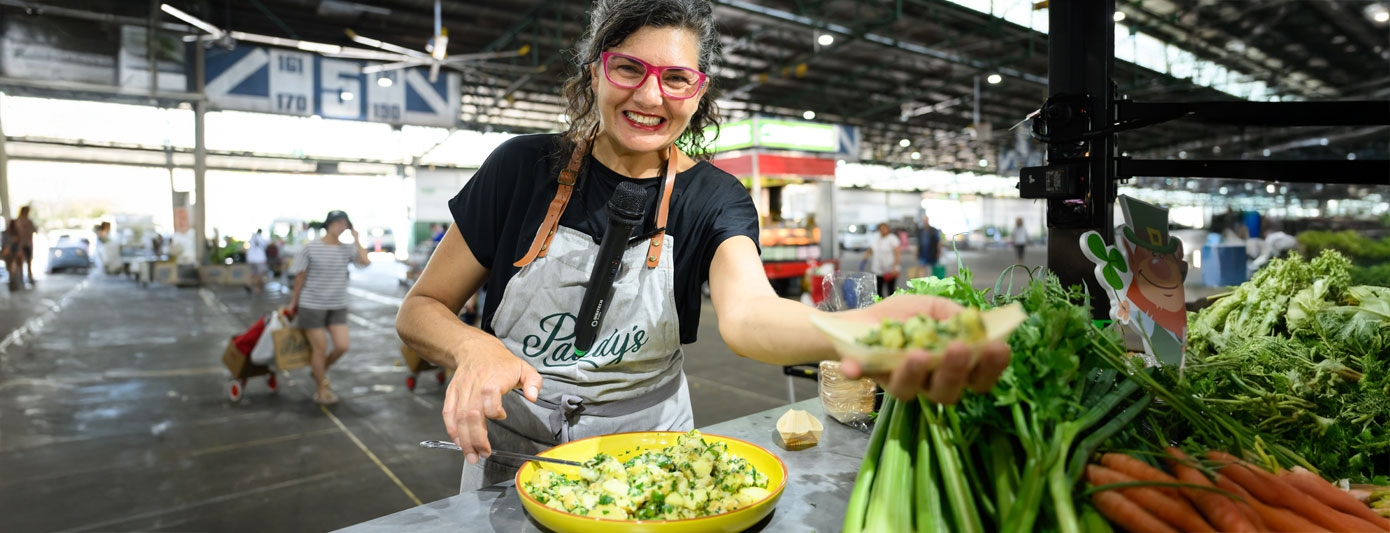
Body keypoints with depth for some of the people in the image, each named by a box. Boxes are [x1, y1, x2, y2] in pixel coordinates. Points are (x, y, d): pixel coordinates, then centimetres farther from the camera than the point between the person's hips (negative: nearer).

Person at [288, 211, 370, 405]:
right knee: (320, 348, 2)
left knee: (342, 346, -2)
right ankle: (322, 390, 20)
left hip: (338, 306, 3)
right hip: (312, 305, -3)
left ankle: (320, 371, 29)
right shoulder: (310, 248, -5)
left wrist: (356, 238, -11)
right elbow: (300, 276, 0)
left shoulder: (347, 249, 1)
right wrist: (294, 301, 5)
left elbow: (365, 261, -19)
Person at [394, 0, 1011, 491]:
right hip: (514, 453, 0)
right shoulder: (524, 167, -12)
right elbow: (419, 309, -6)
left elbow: (746, 312, -32)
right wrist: (473, 347, -29)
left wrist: (863, 328, -54)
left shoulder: (712, 198, -11)